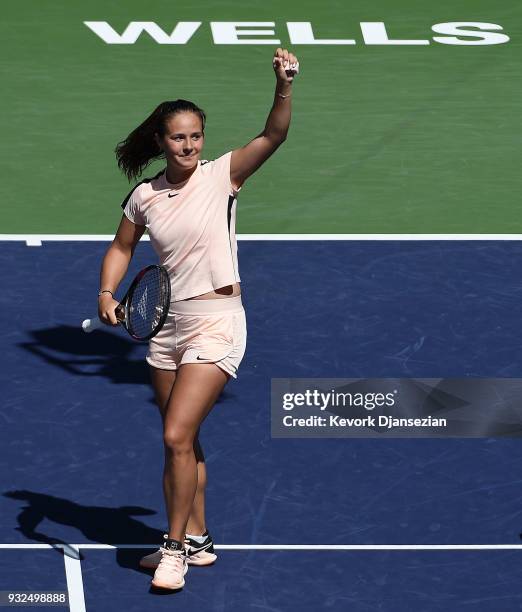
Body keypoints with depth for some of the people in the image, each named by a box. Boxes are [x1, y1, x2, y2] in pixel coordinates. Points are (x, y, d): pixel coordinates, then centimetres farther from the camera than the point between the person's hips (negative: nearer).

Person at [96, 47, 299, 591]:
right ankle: (196, 540, 29)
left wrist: (284, 86, -36)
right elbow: (121, 247, 16)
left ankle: (176, 549, -3)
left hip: (217, 325, -5)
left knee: (176, 437, -14)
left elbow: (273, 136, -20)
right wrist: (107, 293, -1)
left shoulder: (221, 175, -8)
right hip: (166, 324, 5)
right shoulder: (144, 197, 2)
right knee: (182, 442, 14)